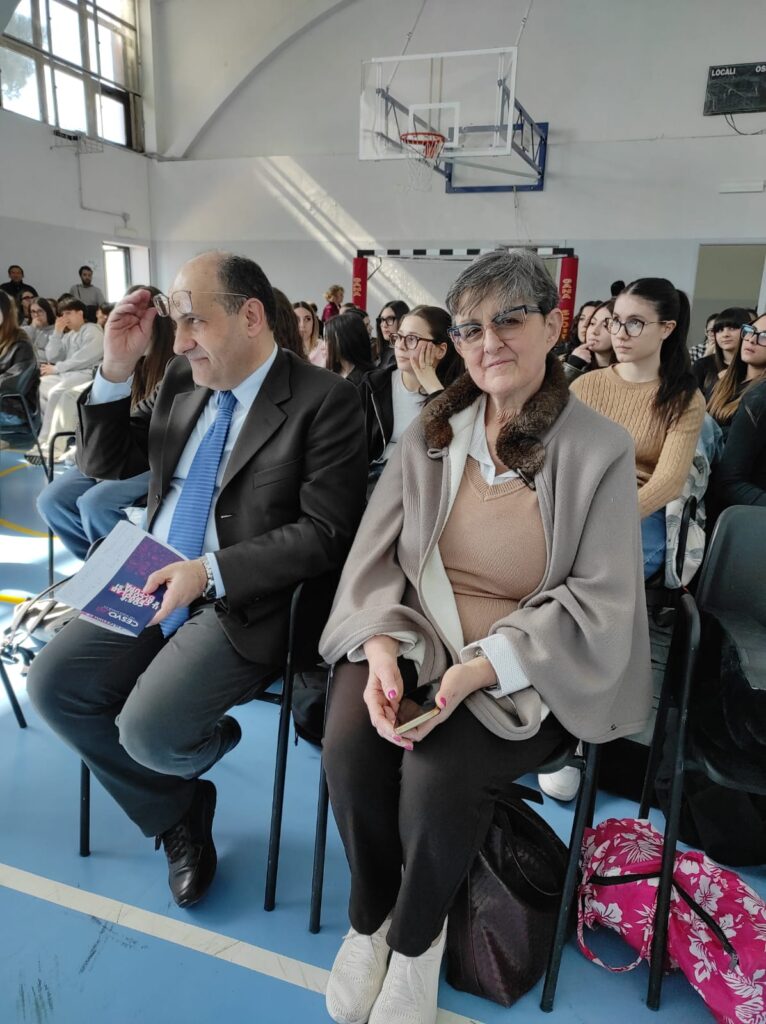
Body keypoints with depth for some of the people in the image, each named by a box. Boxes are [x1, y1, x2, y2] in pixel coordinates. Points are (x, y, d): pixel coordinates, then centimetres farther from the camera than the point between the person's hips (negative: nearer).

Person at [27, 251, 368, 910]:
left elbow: (326, 533, -17)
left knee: (148, 732, -20)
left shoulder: (325, 400, -13)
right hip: (154, 585, 7)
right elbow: (104, 462, 11)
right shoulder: (182, 379, 6)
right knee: (52, 683, -3)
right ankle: (177, 812, 16)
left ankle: (213, 736, 20)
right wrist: (117, 368, -4)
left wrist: (209, 574, -23)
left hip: (244, 603, -7)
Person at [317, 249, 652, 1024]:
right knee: (348, 745, -24)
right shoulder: (429, 434, 4)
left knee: (439, 771, -27)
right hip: (414, 640, 3)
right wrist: (383, 645, -19)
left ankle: (415, 936, 8)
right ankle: (370, 916, 9)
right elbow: (375, 555, 1)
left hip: (526, 669, -2)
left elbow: (599, 601, -10)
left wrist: (481, 666, -23)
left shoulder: (599, 450, -6)